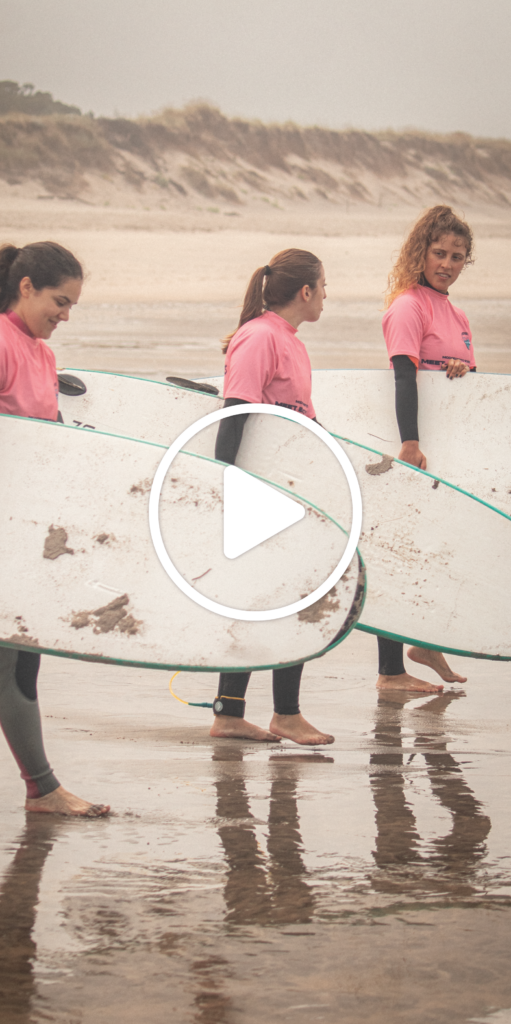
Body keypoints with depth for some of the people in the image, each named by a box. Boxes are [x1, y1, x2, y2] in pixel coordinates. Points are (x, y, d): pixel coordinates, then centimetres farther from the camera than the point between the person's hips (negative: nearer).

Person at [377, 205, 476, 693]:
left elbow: (469, 381, 18)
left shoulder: (454, 314, 15)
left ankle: (428, 642, 30)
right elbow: (404, 376, -21)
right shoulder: (409, 306, -11)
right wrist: (410, 444, -32)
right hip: (415, 450, -8)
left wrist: (464, 372, -7)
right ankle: (390, 671, 3)